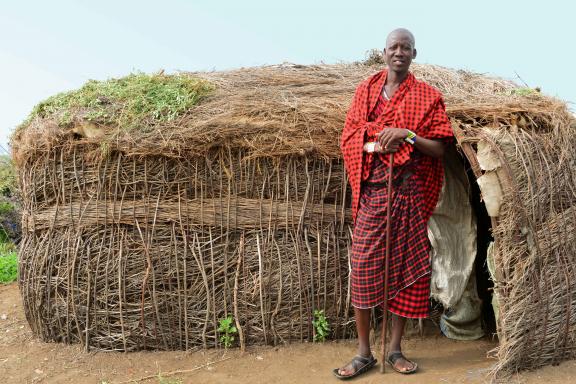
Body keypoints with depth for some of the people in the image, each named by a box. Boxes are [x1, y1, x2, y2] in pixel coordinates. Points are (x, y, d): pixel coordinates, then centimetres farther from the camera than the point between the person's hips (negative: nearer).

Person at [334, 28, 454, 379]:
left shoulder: (428, 96, 6)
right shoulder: (366, 91, 11)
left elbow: (439, 149, -1)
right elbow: (348, 140, 9)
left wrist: (408, 135, -16)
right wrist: (376, 143, -8)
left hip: (411, 191, 0)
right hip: (373, 190, 1)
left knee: (407, 268, 4)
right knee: (363, 267, -3)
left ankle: (395, 349, 21)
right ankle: (364, 353, 12)